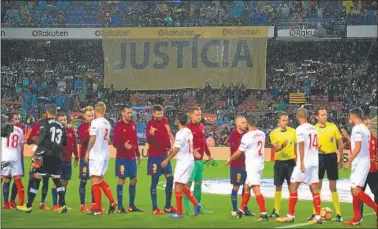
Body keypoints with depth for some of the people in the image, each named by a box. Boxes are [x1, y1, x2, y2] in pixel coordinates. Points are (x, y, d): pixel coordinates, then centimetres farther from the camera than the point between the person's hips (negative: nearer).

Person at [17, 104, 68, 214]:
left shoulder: (44, 122, -1)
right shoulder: (61, 125, 13)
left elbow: (43, 134, -20)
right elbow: (65, 142, 18)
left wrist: (36, 145, -28)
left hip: (45, 155, -5)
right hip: (57, 156, 5)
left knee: (36, 179, -1)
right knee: (57, 180, 15)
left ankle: (28, 206, -1)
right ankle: (63, 205, 5)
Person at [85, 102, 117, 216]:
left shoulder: (95, 122, -12)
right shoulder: (107, 123, 10)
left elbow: (92, 138, -15)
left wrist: (87, 152, -8)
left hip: (96, 155, -8)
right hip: (105, 154, 8)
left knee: (95, 180, -3)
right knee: (100, 180, 19)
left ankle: (98, 209, -2)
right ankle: (112, 201, 8)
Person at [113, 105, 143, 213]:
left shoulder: (133, 124, 9)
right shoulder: (118, 125, -11)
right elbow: (114, 143, -14)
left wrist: (138, 154, 18)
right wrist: (123, 145, -32)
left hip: (132, 157, 7)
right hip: (122, 157, -7)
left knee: (134, 180, 10)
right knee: (121, 180, -3)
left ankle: (131, 206, 21)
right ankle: (120, 207, 3)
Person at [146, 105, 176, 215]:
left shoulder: (165, 121, 4)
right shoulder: (150, 124, -13)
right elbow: (149, 140, -22)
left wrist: (169, 146, 5)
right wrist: (151, 134, -42)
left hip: (164, 155, 7)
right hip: (154, 156, -7)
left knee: (170, 179, 7)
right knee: (154, 181, -2)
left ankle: (168, 207, 17)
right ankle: (155, 208, 4)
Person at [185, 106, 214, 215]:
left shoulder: (202, 126, 12)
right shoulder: (188, 127, -12)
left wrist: (209, 156, 25)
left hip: (200, 160, 8)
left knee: (198, 183, 14)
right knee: (188, 183, -5)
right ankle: (187, 208, -2)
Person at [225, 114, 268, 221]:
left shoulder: (247, 136, -15)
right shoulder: (262, 134, 6)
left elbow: (238, 153, -8)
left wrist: (229, 160, 9)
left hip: (252, 165, -8)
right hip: (260, 163, 8)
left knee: (256, 189, -12)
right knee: (246, 187, 19)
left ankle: (263, 214, -19)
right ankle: (240, 211, 28)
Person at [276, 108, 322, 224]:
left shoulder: (300, 129, -10)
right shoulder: (313, 128, 12)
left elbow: (301, 146, -17)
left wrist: (301, 162, -19)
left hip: (304, 163, -7)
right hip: (314, 162, 7)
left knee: (293, 187, 1)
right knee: (314, 189, 6)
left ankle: (290, 216, 2)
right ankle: (318, 217, 2)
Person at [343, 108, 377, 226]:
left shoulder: (357, 128, -14)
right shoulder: (365, 129, 15)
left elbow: (358, 147, -21)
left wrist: (349, 162, -19)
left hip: (360, 163, -10)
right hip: (363, 162, 10)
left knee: (356, 191, -13)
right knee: (355, 191, 11)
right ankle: (356, 219, 11)